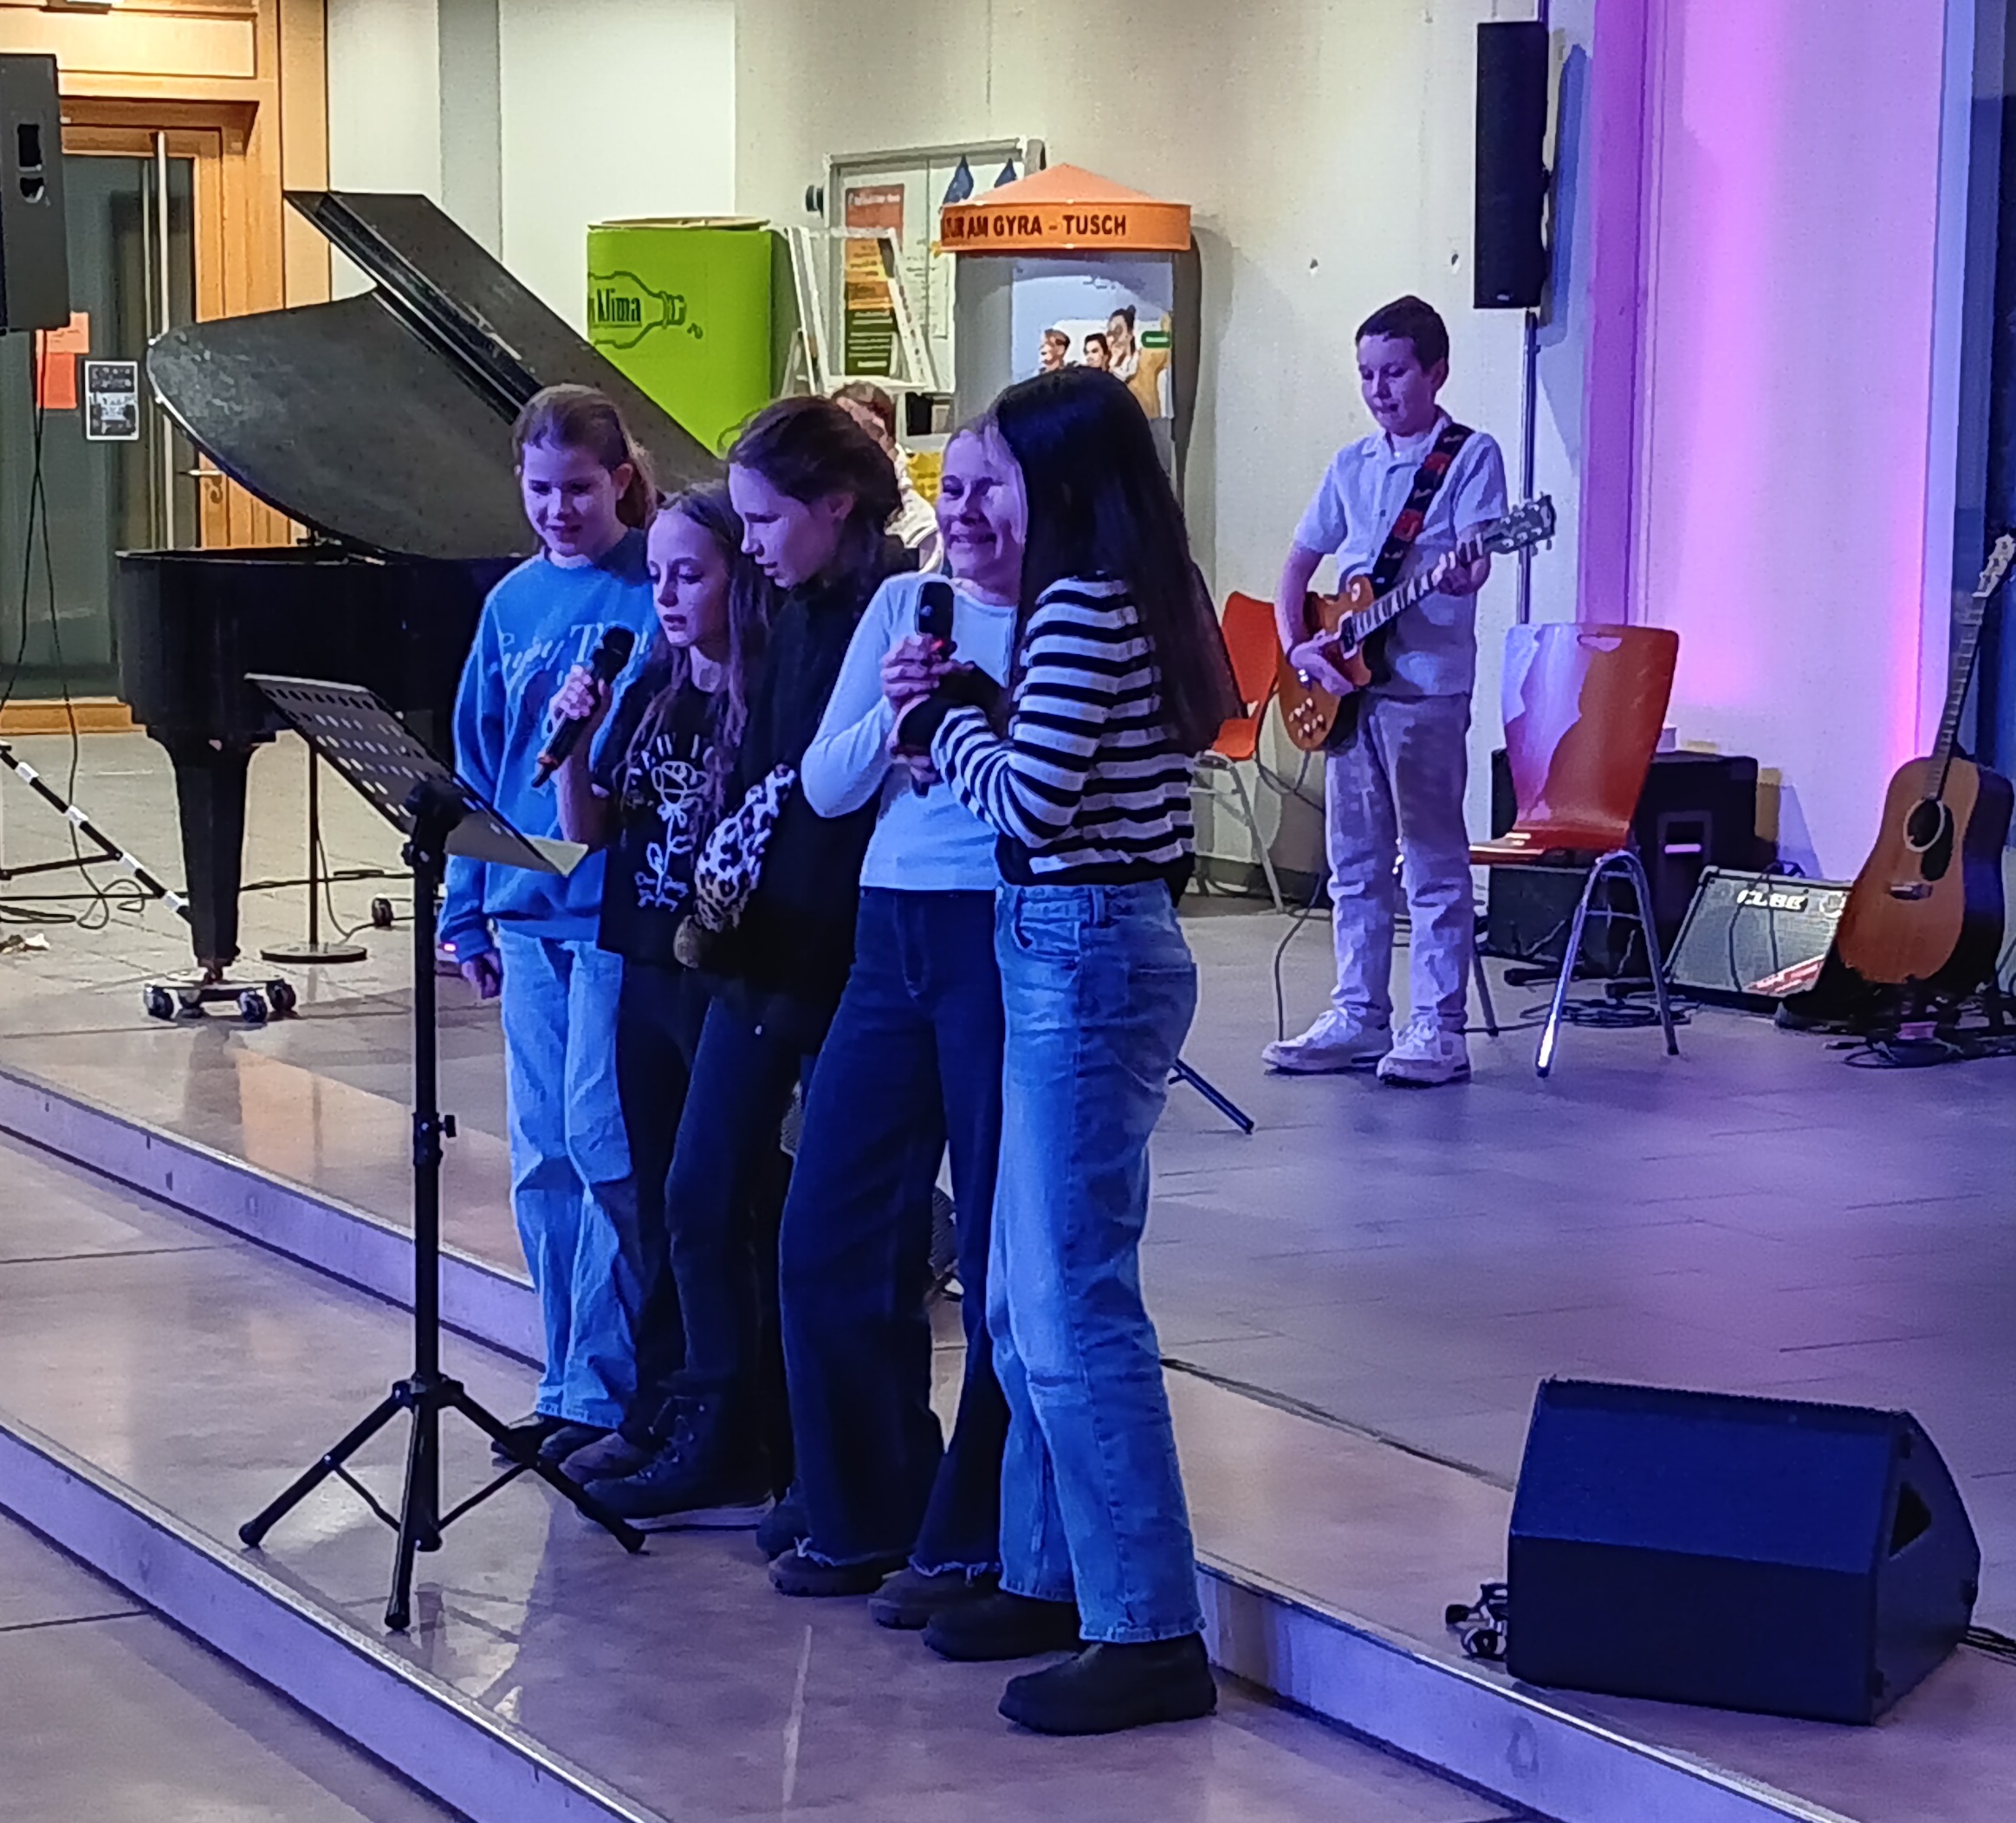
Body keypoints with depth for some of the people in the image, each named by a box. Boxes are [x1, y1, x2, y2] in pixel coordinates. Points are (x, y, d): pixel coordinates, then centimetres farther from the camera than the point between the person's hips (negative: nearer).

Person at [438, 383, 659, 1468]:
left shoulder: (657, 592, -5)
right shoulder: (513, 603, 12)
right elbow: (477, 761, 15)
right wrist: (468, 912, 13)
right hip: (529, 909, 6)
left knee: (600, 1144, -8)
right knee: (543, 1160, 9)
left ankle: (603, 1390, 1)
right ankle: (572, 1387, 17)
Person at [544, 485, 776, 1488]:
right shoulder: (650, 692, 9)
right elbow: (588, 830, 10)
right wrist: (573, 739, -4)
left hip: (731, 981, -7)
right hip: (647, 973, 7)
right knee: (658, 1204, 13)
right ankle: (656, 1413, 23)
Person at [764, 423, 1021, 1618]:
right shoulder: (904, 607, 12)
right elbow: (825, 788, 8)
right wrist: (890, 711, -10)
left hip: (1009, 944, -6)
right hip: (892, 939, 7)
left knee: (1002, 1254, 1)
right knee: (831, 1243, 8)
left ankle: (974, 1541, 13)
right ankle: (864, 1516, 23)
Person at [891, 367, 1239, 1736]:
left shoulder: (1082, 608, -16)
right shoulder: (1150, 600, 14)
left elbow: (1028, 802, -18)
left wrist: (947, 720, -2)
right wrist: (974, 714, 6)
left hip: (1082, 959, -11)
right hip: (1103, 945, 11)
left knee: (1073, 1307, -8)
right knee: (1029, 1298, 17)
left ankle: (1152, 1635, -5)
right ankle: (1055, 1577, 26)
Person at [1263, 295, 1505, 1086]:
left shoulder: (1471, 455, -3)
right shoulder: (1352, 465, 14)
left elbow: (1476, 557, -14)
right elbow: (1300, 562, 18)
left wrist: (1461, 578, -37)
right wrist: (1297, 645, 3)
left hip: (1427, 685, -6)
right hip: (1347, 684, 6)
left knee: (1434, 863, -4)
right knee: (1353, 860, 10)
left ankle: (1438, 1030, -2)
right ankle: (1358, 1015, 17)